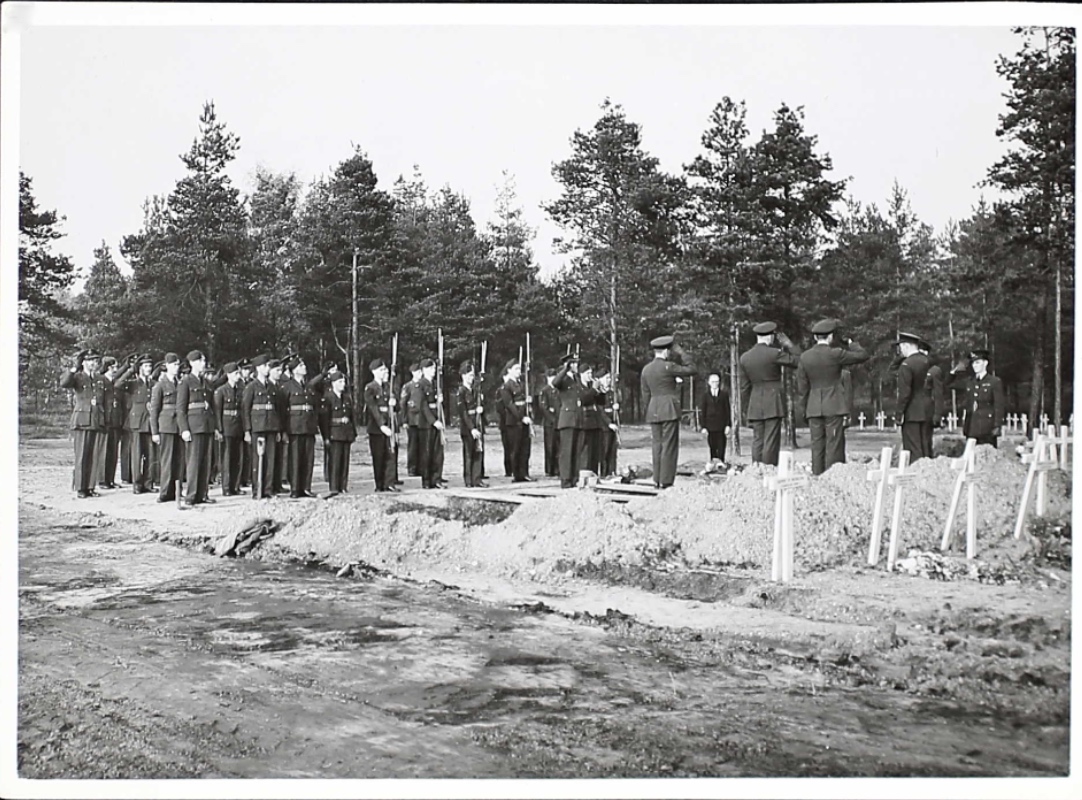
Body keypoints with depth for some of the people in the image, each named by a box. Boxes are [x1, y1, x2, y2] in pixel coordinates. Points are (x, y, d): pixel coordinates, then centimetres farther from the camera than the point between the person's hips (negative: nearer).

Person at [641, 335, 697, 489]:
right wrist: (681, 353, 3)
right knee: (669, 446, -4)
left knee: (657, 446, 8)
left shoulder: (646, 369, 9)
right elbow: (692, 370, -1)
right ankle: (666, 482, -5)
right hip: (669, 410, -6)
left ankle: (657, 481, 9)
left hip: (653, 412, 6)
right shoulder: (668, 366, -10)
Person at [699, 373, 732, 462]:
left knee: (721, 448, -4)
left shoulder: (724, 394, 7)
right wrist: (703, 427, -2)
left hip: (721, 426, 0)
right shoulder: (705, 395, 7)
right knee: (712, 448, 1)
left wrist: (728, 425, -2)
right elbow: (702, 412, 5)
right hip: (710, 426, 0)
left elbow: (728, 410, 6)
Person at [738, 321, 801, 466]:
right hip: (773, 404, -4)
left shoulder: (744, 357, 6)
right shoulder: (774, 354, -9)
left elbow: (744, 387, 10)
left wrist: (746, 411, 16)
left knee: (757, 441, 5)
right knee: (771, 442, -4)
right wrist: (787, 343, 9)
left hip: (755, 405, 5)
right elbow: (799, 360, 1)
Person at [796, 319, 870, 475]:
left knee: (817, 446, 7)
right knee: (834, 445, -2)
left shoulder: (805, 356, 4)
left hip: (813, 408, 4)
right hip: (834, 406, -4)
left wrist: (804, 410, 15)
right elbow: (863, 356, 1)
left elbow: (801, 387, 8)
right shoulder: (835, 354, -8)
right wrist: (850, 343, 17)